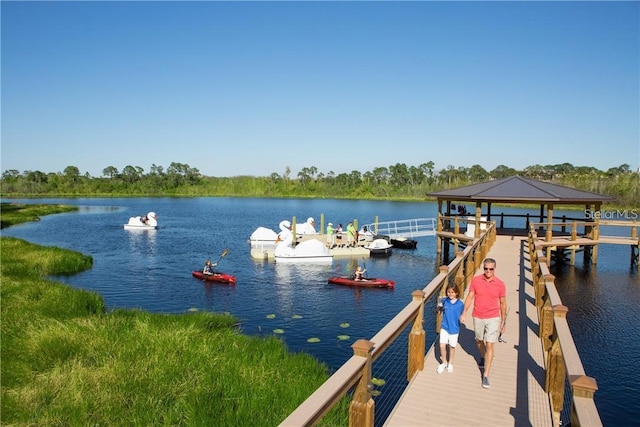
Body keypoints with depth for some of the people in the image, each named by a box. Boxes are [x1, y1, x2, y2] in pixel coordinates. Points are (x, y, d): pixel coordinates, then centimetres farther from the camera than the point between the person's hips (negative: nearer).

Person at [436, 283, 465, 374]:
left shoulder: (460, 304, -9)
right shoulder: (444, 301, -9)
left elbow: (461, 316, 2)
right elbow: (439, 312, -4)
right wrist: (439, 307, -22)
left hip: (454, 329, 0)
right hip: (444, 327, 0)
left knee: (452, 347, 15)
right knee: (442, 346, -5)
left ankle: (450, 364, 37)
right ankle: (444, 362, 20)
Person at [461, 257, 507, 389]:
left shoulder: (500, 284, -9)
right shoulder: (475, 280, -7)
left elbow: (503, 303, 2)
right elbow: (470, 297, -1)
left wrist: (503, 322, 6)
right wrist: (464, 313, -8)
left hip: (493, 319, -2)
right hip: (478, 317, 2)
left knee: (490, 346, -6)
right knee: (479, 340, 21)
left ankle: (486, 375, 1)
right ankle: (483, 357, 53)